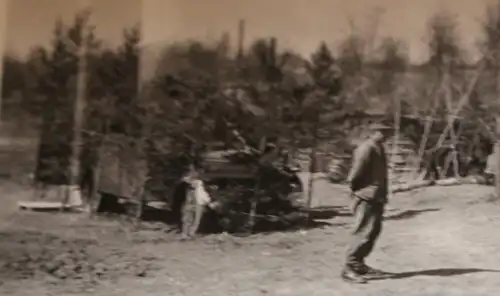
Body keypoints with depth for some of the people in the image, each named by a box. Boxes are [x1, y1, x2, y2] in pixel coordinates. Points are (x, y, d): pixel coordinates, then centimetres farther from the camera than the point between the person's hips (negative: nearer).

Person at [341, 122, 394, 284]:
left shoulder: (378, 148, 16)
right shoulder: (366, 148, -16)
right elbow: (356, 171, -21)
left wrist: (382, 194, 13)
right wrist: (354, 187, -8)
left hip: (376, 197, 10)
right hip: (367, 197, -10)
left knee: (373, 231, 15)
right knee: (364, 232, -11)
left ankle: (359, 265, 25)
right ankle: (349, 268, -6)